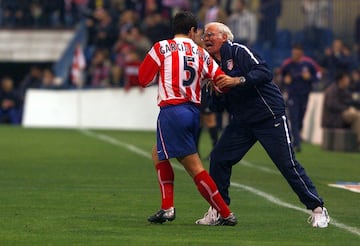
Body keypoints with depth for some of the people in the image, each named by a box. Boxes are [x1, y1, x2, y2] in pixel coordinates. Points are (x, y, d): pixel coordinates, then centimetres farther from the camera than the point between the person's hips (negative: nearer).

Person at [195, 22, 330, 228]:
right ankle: (217, 211, 9)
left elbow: (265, 73, -23)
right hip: (242, 122, 7)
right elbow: (221, 105, 12)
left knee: (287, 164, -9)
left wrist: (239, 80, -31)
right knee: (219, 158, -2)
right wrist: (216, 93, -9)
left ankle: (318, 209, -2)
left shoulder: (239, 52, -11)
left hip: (269, 116, -7)